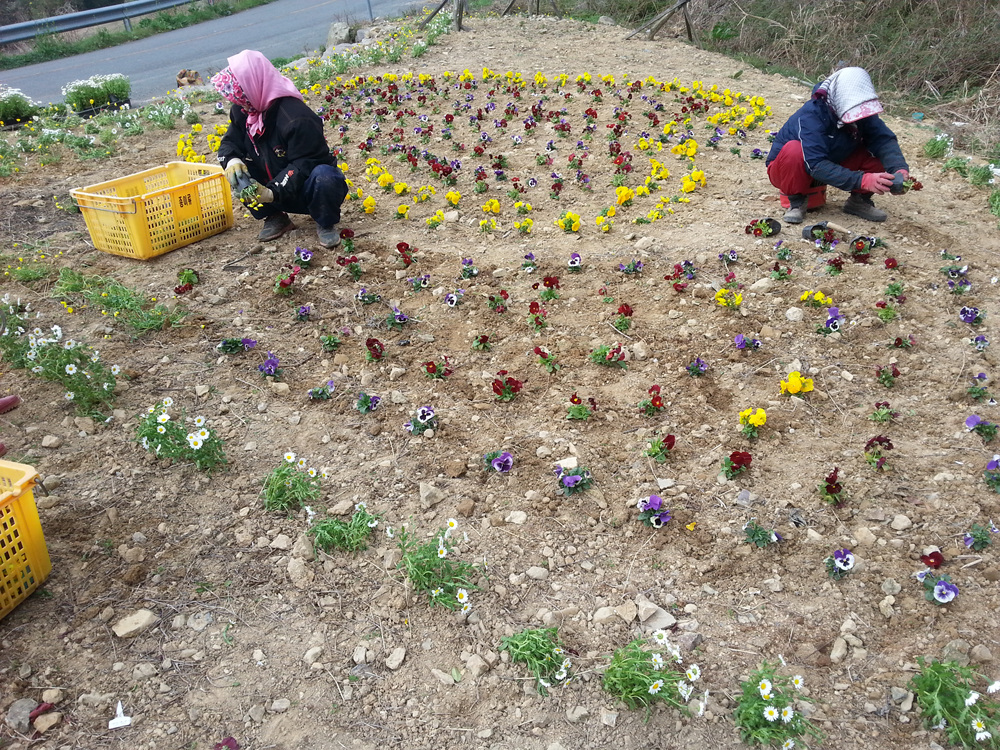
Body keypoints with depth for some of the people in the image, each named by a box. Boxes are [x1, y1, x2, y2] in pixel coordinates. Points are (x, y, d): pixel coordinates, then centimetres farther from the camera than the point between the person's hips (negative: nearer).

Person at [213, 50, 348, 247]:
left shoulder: (297, 118, -28)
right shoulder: (242, 111, -3)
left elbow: (305, 164, -28)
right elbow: (230, 142, 2)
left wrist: (273, 192, -37)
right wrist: (232, 160, -24)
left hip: (306, 188, -7)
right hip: (275, 186, 7)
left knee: (323, 177, -40)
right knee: (236, 171, -13)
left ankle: (325, 223, -8)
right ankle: (275, 217, 4)